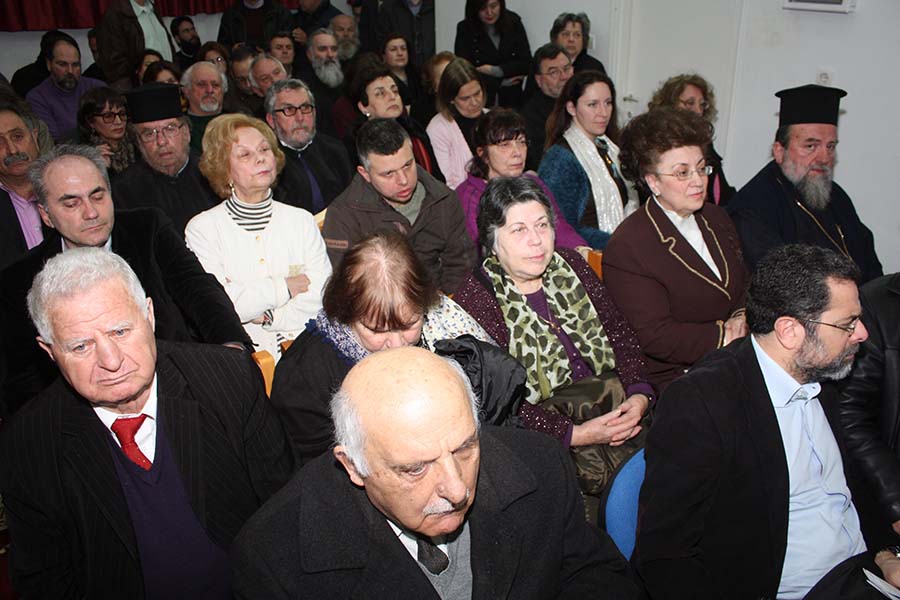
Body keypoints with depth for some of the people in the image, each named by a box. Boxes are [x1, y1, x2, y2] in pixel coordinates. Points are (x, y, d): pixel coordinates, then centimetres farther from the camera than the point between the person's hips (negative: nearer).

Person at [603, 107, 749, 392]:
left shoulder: (716, 218, 13)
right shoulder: (626, 247, -15)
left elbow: (746, 285, 21)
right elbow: (655, 337, -18)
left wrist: (742, 317, -2)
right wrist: (728, 337, -16)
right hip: (676, 382, -8)